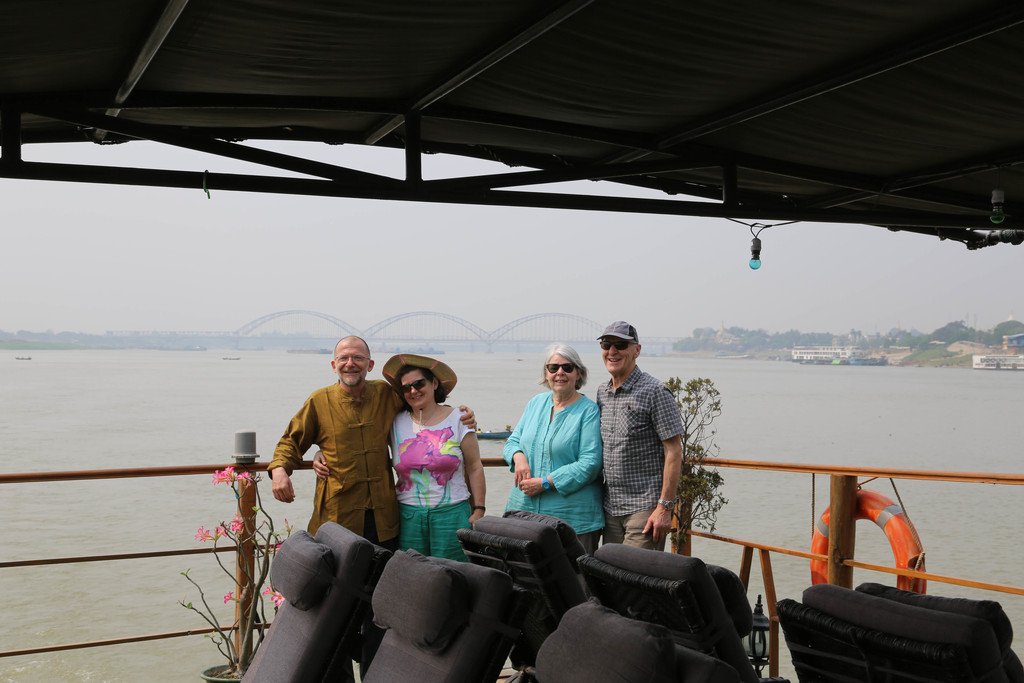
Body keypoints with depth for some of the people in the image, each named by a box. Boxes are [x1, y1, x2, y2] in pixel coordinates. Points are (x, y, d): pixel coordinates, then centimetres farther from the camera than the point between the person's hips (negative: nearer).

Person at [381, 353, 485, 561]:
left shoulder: (457, 419, 1)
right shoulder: (396, 423, 6)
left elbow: (475, 468, 2)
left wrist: (478, 511, -3)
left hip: (451, 513, -2)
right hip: (409, 516, 2)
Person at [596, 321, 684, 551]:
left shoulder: (655, 392, -10)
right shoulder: (602, 392, 12)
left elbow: (674, 451, -12)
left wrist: (665, 507, -17)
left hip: (645, 508, -7)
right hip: (610, 506, 7)